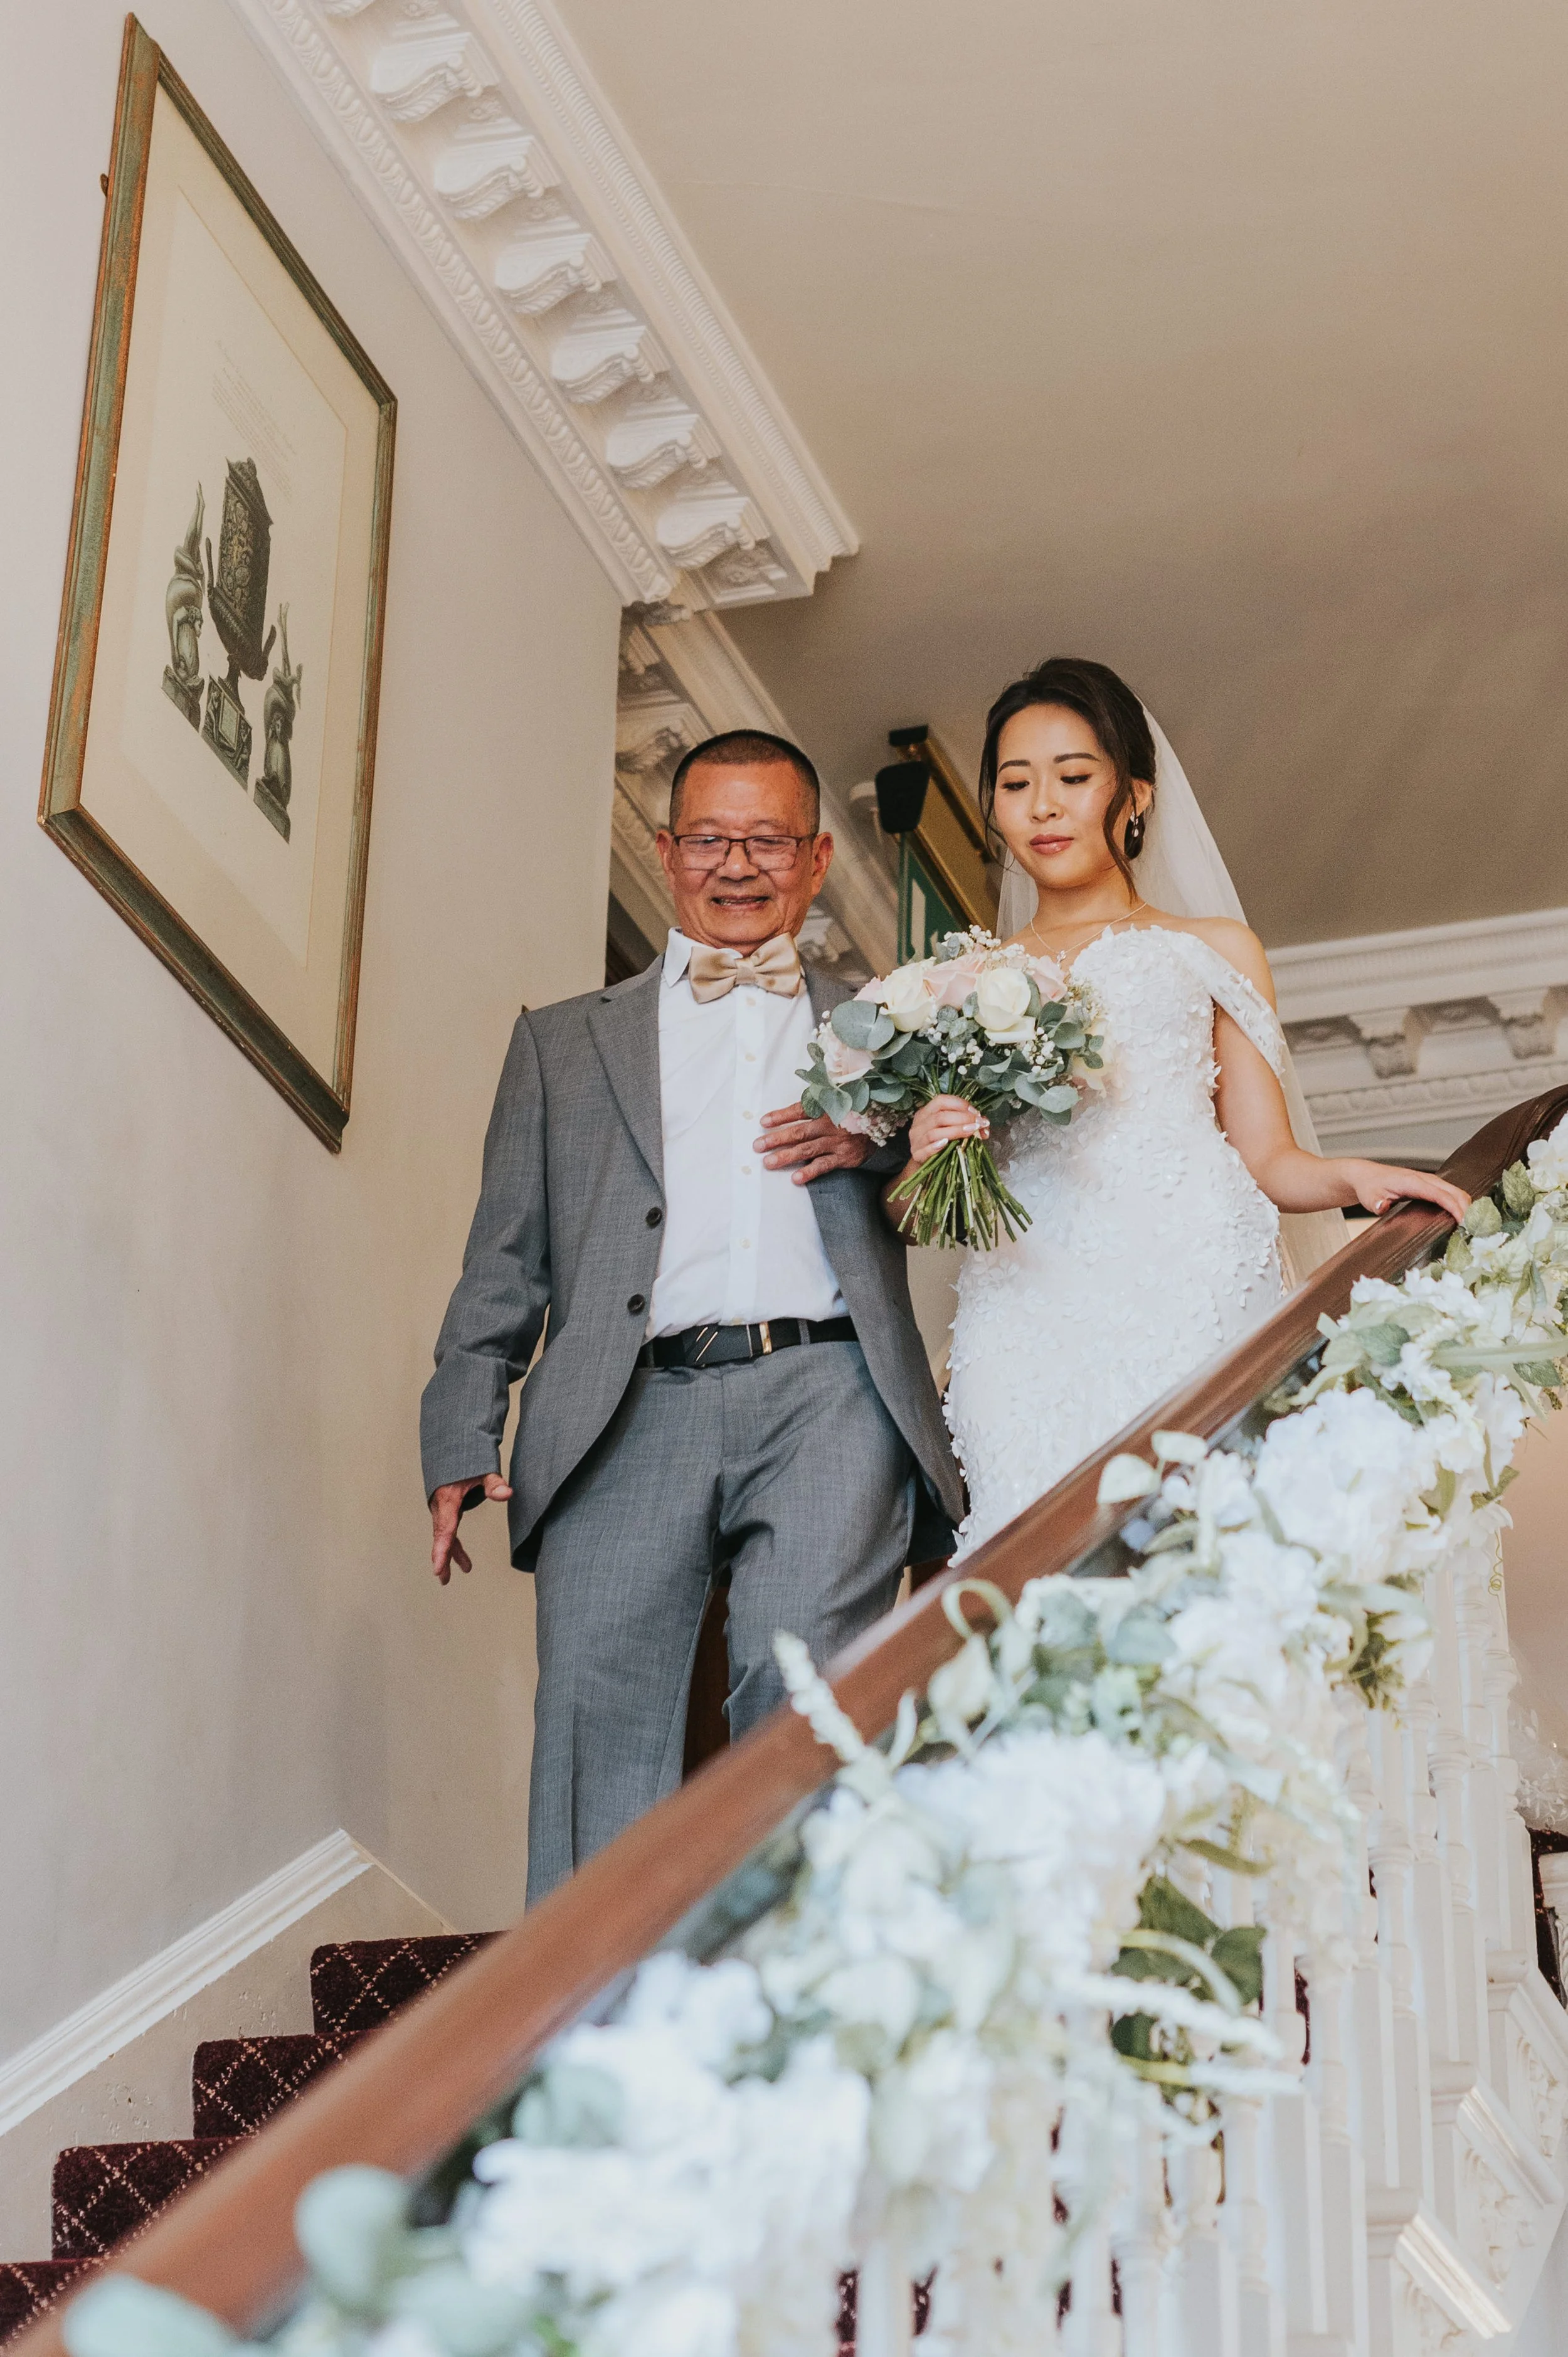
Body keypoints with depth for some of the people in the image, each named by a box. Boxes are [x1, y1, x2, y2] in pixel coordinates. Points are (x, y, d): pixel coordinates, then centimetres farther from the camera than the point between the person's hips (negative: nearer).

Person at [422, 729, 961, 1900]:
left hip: (823, 1396, -1)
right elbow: (506, 1259, 18)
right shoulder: (565, 1042, 24)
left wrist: (881, 1140, -3)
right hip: (631, 1413, 1)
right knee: (600, 1725, -9)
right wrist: (461, 1436, 5)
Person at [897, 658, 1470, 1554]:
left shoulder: (1213, 951, 18)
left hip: (1190, 1289, -1)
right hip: (1029, 1307, 1)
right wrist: (926, 1157, -2)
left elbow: (1267, 1158, 12)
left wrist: (1353, 1176, -7)